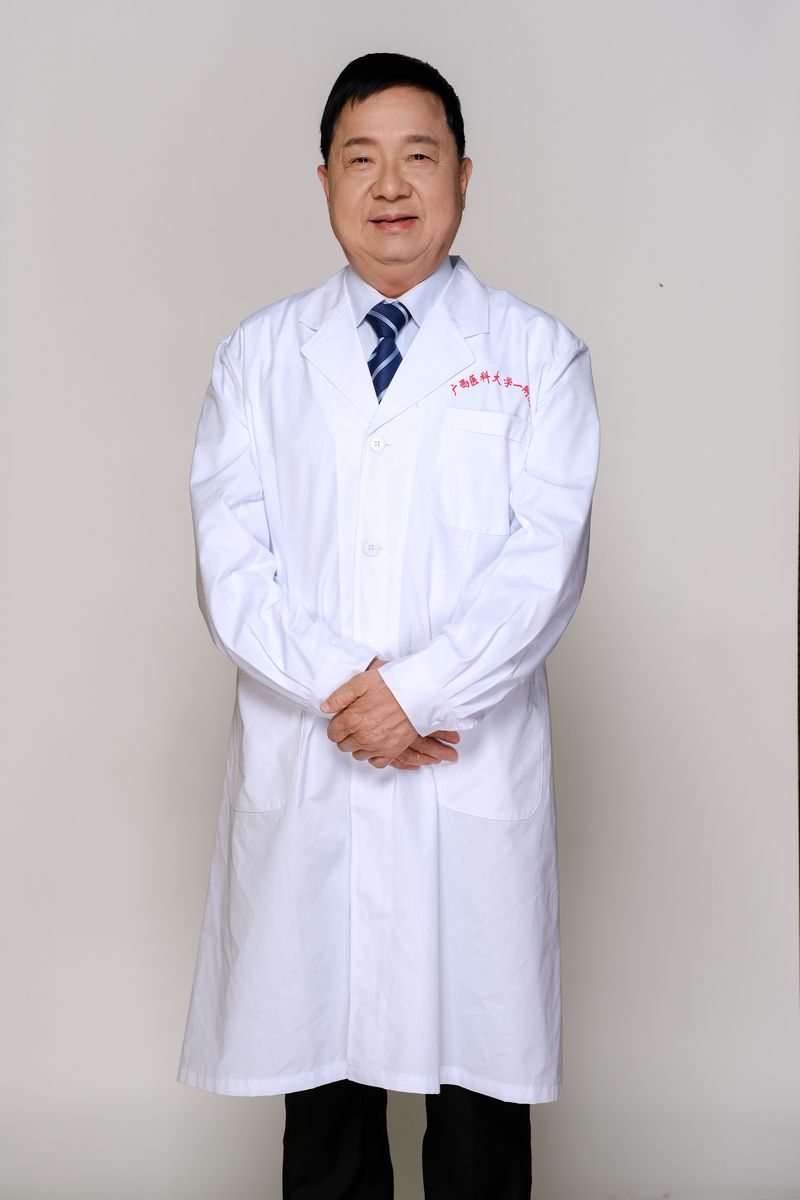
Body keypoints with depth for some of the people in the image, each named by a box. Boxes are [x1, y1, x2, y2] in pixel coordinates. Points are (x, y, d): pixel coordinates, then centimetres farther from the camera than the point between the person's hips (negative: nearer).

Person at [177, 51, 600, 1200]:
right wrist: (338, 691, -13)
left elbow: (545, 559, -5)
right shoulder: (257, 355, 11)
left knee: (480, 1081, 6)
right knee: (318, 1081, 11)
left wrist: (416, 691, -15)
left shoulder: (537, 354, 6)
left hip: (475, 775, -1)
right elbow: (231, 561, 1)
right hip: (302, 772, 2)